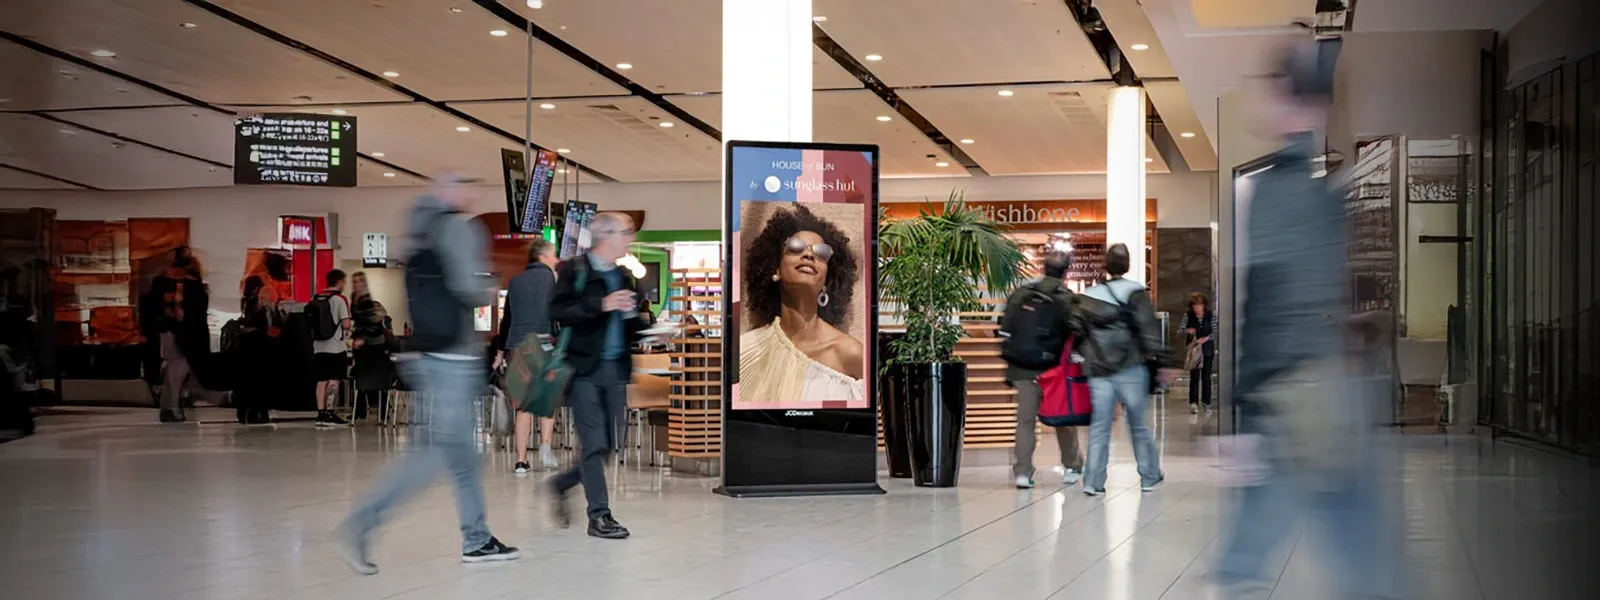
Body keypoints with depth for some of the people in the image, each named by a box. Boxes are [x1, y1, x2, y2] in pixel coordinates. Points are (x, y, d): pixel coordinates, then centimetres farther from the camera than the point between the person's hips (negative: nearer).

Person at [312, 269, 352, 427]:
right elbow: (346, 324, -14)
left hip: (319, 346, 6)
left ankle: (321, 414, 7)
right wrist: (347, 331, 6)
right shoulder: (340, 299, -9)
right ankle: (329, 414, -6)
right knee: (334, 381, -2)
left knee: (321, 380, 7)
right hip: (336, 347, -6)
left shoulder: (315, 299, 9)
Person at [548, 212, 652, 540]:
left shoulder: (623, 277, 16)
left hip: (616, 369, 7)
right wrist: (601, 305, -23)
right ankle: (599, 515, 0)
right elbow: (558, 312, -16)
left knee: (609, 444, 9)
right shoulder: (573, 270, -5)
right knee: (594, 444, -6)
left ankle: (562, 484, 30)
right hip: (585, 368, -7)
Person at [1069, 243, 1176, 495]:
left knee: (1099, 427, 4)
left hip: (1098, 371, 3)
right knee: (1139, 425, 9)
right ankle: (1150, 477, 19)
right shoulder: (1136, 293, -4)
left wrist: (1085, 361, 15)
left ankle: (1093, 482, -2)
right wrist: (1160, 363, -8)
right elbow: (1149, 331, -9)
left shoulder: (1087, 298, 9)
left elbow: (1076, 332, 7)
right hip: (1131, 370, -2)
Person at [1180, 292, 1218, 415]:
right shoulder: (1188, 315, -2)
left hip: (1207, 350, 1)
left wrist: (1206, 338, -21)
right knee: (1194, 376, -7)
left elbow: (1215, 331, -3)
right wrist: (1187, 331, -23)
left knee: (1206, 377, 6)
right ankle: (1193, 403, -10)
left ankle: (1206, 402, 17)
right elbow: (1180, 329, 0)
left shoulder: (1211, 315, -2)